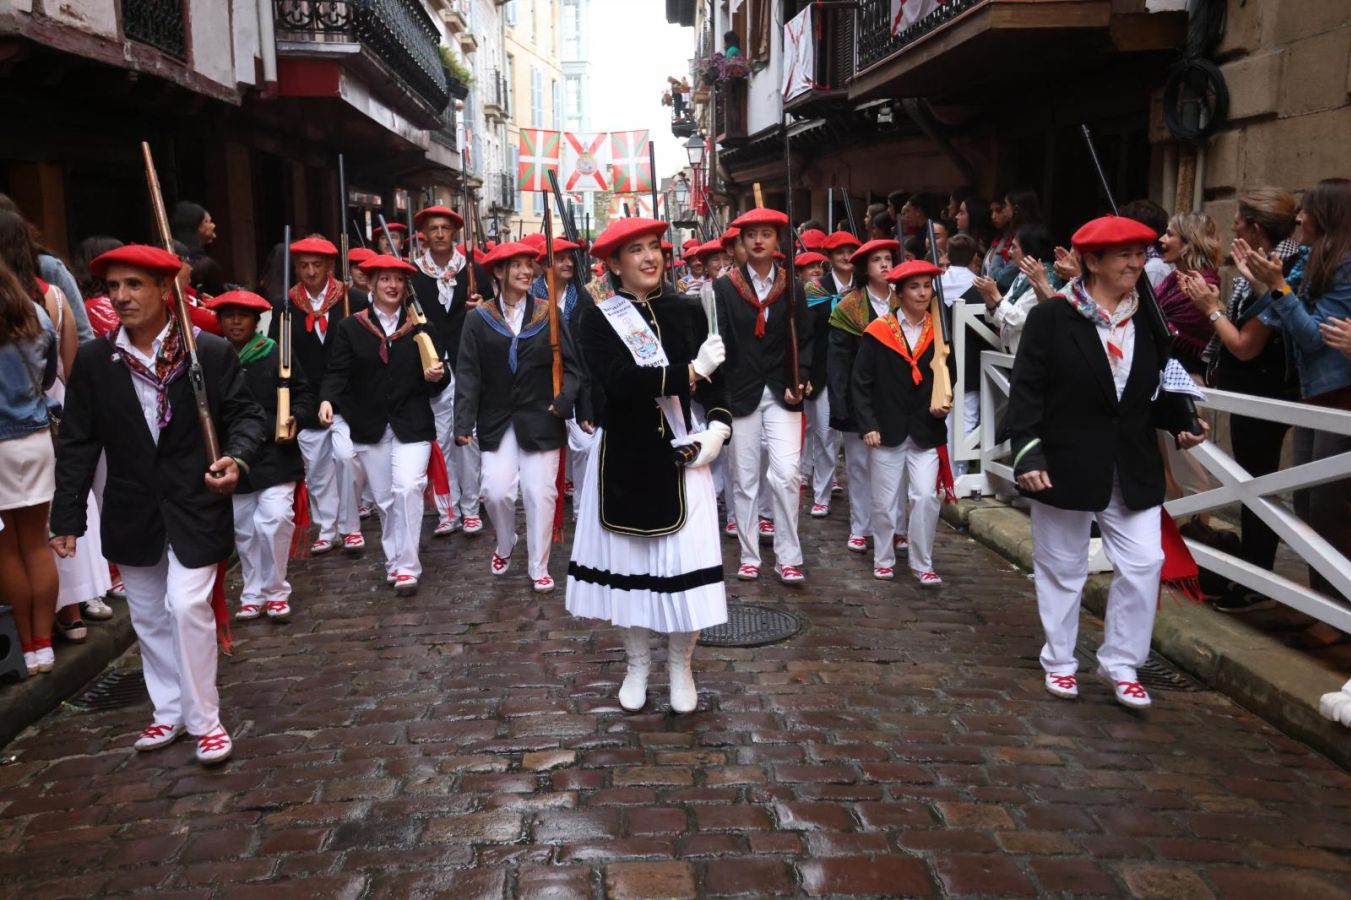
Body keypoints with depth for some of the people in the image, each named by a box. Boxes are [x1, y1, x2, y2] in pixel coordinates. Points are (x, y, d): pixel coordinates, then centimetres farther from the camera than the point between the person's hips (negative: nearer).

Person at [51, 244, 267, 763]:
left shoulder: (211, 352, -9)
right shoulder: (92, 361, -2)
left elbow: (245, 414, -2)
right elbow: (77, 443, 2)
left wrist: (237, 457, -23)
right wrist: (67, 517, -1)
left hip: (195, 507, -4)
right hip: (131, 512, 4)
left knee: (188, 607, -10)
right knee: (149, 616, 15)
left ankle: (204, 719, 8)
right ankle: (169, 711, 32)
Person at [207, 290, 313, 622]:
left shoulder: (278, 355, -3)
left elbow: (304, 394, 4)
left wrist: (295, 419, -14)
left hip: (276, 456, -3)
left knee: (274, 521, -12)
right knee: (244, 530, 11)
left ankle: (275, 592, 6)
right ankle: (253, 594, 25)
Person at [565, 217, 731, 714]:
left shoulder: (688, 312, 5)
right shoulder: (599, 319, -5)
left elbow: (715, 380, 7)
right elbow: (618, 380, -21)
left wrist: (719, 424, -12)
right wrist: (689, 372, -19)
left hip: (681, 455, 1)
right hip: (624, 457, -1)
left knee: (686, 561, 1)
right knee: (628, 560, 10)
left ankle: (680, 665, 23)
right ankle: (638, 664, 30)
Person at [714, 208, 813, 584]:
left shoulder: (792, 287, 6)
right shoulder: (725, 287, 0)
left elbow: (804, 340, 8)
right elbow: (719, 341, -5)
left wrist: (799, 381, -5)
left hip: (781, 393, 1)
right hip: (741, 392, 0)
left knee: (786, 474, -9)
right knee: (744, 478, 7)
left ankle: (788, 557, 3)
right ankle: (749, 555, 18)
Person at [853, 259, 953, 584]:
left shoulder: (938, 332, 5)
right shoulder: (878, 331, -4)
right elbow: (860, 382, -3)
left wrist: (943, 404, -6)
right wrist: (868, 425, -10)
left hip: (926, 432, 2)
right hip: (886, 432, -1)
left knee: (926, 496, -7)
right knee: (884, 501, 8)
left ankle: (923, 564, 8)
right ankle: (883, 560, 25)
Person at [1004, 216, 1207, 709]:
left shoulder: (1147, 320, 6)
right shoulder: (1051, 318, -9)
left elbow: (1158, 390, 15)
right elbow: (1027, 390, -12)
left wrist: (1180, 423, -3)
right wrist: (1027, 452, -20)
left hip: (1134, 469, 4)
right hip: (1066, 465, -4)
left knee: (1143, 563, 0)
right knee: (1062, 568, 10)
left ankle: (1121, 664, 17)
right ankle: (1060, 661, 28)